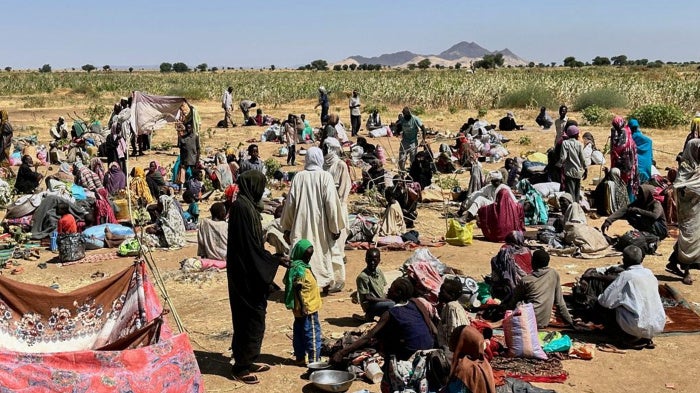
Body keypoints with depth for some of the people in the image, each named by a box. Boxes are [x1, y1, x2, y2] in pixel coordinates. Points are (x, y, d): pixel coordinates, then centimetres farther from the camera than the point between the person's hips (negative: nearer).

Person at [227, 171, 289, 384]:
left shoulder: (247, 205, 11)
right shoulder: (243, 207, -19)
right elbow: (250, 246, -21)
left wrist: (272, 257, 19)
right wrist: (276, 260, -15)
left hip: (249, 272, 10)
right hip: (247, 275, -10)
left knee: (253, 317, 17)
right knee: (250, 317, -1)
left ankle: (247, 360, 28)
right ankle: (241, 366, 10)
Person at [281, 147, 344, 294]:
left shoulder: (298, 177, -3)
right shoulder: (325, 177, -8)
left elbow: (290, 202, 1)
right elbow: (331, 203, -11)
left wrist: (287, 227, 10)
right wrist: (335, 227, -3)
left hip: (300, 223, 1)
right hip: (320, 223, -1)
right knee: (323, 251, 15)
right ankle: (327, 284, 27)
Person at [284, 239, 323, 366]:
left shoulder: (295, 267, 10)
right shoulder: (300, 270, -20)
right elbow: (298, 290, -24)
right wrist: (303, 307, -23)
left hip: (301, 310, 10)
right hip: (308, 309, -10)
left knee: (299, 333, 14)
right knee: (313, 334, -2)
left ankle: (301, 357, 23)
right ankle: (313, 360, 3)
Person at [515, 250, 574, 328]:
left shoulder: (525, 280, -8)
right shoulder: (554, 274, -1)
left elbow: (517, 300, 6)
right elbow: (559, 302, 2)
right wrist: (570, 321, 10)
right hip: (544, 323, 5)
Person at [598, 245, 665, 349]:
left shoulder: (626, 275, -7)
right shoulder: (650, 273, 10)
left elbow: (606, 301, -8)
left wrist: (599, 298, 14)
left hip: (639, 328, -6)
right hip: (658, 327, 6)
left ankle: (633, 338, 0)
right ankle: (647, 338, 11)